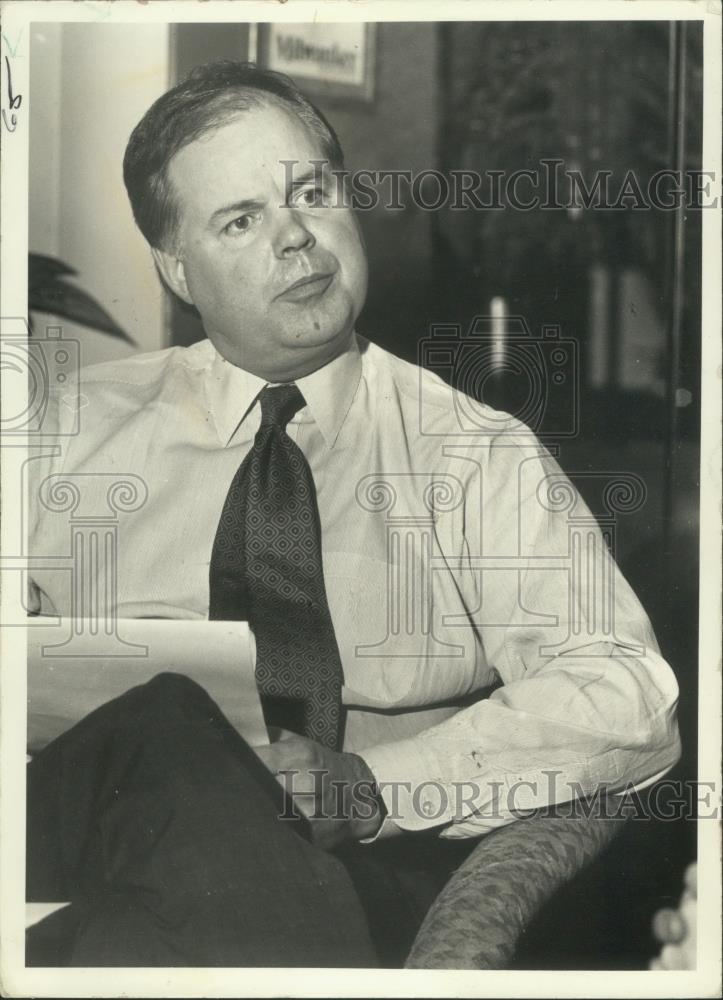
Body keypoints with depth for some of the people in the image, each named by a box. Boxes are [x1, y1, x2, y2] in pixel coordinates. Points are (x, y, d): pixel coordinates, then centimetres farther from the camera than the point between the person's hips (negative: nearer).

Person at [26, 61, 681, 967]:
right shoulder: (77, 430, 16)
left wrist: (370, 785, -17)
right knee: (156, 716, -31)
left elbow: (629, 701, -2)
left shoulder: (477, 455, 11)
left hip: (375, 871, -3)